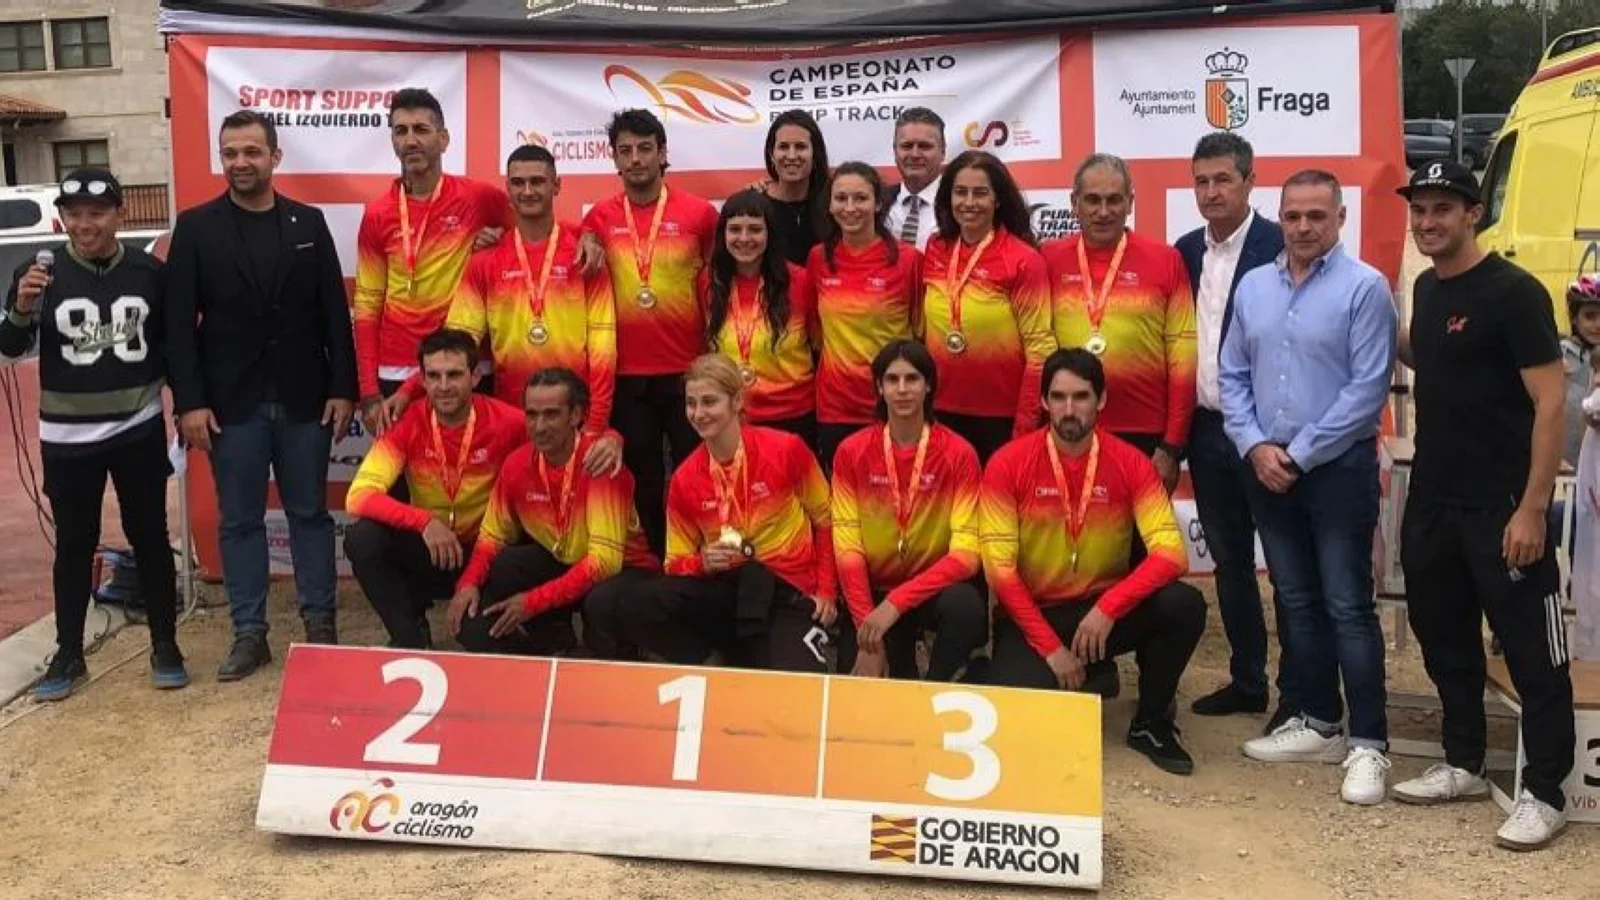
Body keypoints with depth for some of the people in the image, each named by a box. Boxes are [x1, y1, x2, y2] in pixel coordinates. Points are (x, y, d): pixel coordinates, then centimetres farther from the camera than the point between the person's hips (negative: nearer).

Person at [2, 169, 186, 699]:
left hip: (138, 430, 1)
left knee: (149, 536, 9)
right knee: (74, 544, 8)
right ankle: (68, 655, 20)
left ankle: (165, 647, 20)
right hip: (68, 438, 0)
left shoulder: (149, 273, -2)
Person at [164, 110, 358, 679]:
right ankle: (249, 634, 14)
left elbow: (334, 311, 4)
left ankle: (321, 623, 18)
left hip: (304, 399, 1)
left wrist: (343, 388, -2)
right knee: (239, 520, 6)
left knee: (309, 513, 9)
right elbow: (179, 322, -2)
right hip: (232, 402, -1)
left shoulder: (308, 222, 6)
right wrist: (189, 401, -10)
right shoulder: (195, 227, 1)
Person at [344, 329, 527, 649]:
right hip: (428, 550, 2)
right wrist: (425, 521, -33)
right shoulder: (407, 422, -13)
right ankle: (411, 636, -5)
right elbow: (359, 496, -20)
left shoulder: (506, 422, -16)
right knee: (361, 539, -26)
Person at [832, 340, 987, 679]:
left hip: (935, 589, -2)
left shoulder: (959, 453, -12)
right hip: (874, 591, 2)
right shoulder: (851, 452, -6)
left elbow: (966, 553, -17)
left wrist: (896, 603, -27)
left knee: (965, 605, -34)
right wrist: (868, 633, -19)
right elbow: (847, 546, -9)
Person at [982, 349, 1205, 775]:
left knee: (1185, 605, -26)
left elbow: (1171, 553, -15)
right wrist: (1051, 647, -17)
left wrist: (1107, 609, -28)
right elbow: (1000, 568, -13)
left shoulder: (1130, 463, -7)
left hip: (1105, 612, 2)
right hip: (1032, 615, -2)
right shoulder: (1008, 464, -11)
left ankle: (1151, 723, -1)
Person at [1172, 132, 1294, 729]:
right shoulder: (1186, 251, 9)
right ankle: (1246, 680, 27)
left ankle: (1298, 691, 15)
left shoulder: (1281, 246, -10)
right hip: (1207, 428, 6)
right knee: (1229, 561, 14)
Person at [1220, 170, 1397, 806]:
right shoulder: (1253, 286, 9)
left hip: (1339, 467, -5)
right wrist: (1255, 446, -6)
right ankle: (1320, 723, 25)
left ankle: (1368, 743, 4)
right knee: (1297, 602, 13)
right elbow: (1233, 376, 9)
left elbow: (1368, 388, -14)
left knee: (1348, 606, -4)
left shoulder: (1364, 287, -9)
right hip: (1266, 468, 6)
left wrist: (1298, 454, -13)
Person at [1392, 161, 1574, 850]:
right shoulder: (1427, 288, 10)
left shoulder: (1513, 292, -13)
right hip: (1431, 502, 8)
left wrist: (1532, 509, -20)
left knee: (1532, 651, 2)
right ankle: (1464, 765, 31)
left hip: (1500, 509, -8)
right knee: (1444, 636, 16)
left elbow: (1549, 403, -16)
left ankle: (1543, 793, 12)